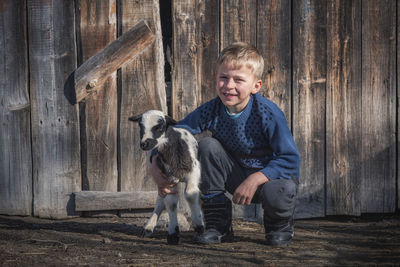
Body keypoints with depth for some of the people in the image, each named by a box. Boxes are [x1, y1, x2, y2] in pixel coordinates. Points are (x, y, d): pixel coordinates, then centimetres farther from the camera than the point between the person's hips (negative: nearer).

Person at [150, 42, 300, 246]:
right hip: (238, 175, 4)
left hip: (270, 175, -4)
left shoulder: (268, 114, -25)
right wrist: (156, 166, -23)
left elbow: (290, 159, -26)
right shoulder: (211, 111, -14)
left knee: (277, 194, -38)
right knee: (207, 146, -20)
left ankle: (280, 226, 4)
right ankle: (218, 225, -9)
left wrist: (255, 179, -36)